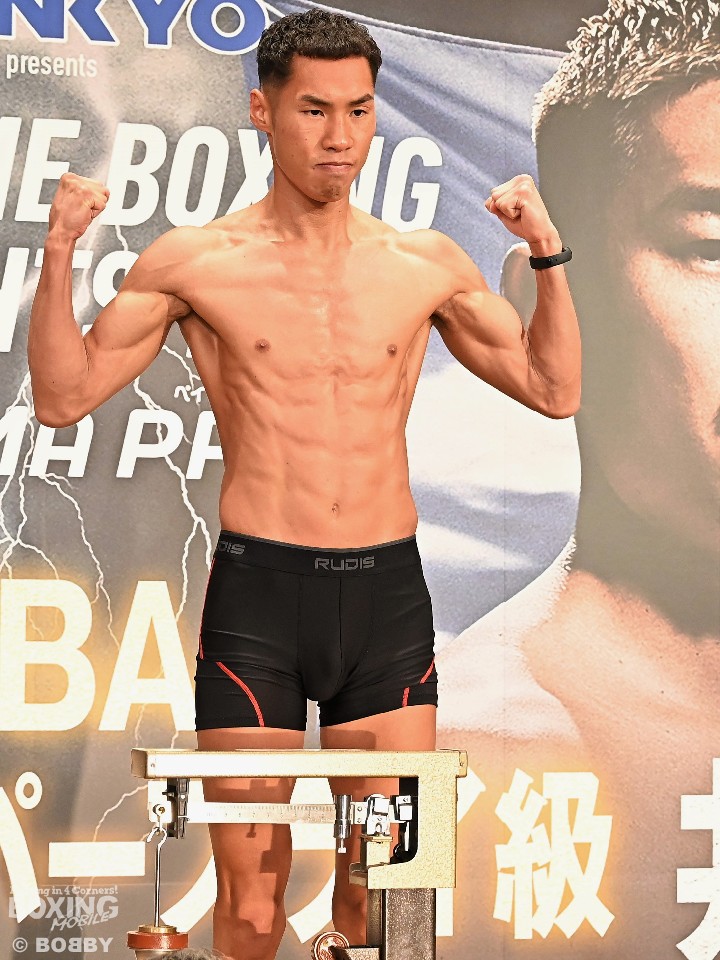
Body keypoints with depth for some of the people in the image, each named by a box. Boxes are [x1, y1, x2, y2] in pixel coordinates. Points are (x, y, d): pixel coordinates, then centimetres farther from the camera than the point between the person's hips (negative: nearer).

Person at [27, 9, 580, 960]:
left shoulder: (426, 265, 7)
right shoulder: (195, 262, 1)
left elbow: (554, 390, 14)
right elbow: (64, 397, 0)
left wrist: (548, 253, 2)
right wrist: (60, 255, -11)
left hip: (389, 595, 2)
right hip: (257, 594, -2)